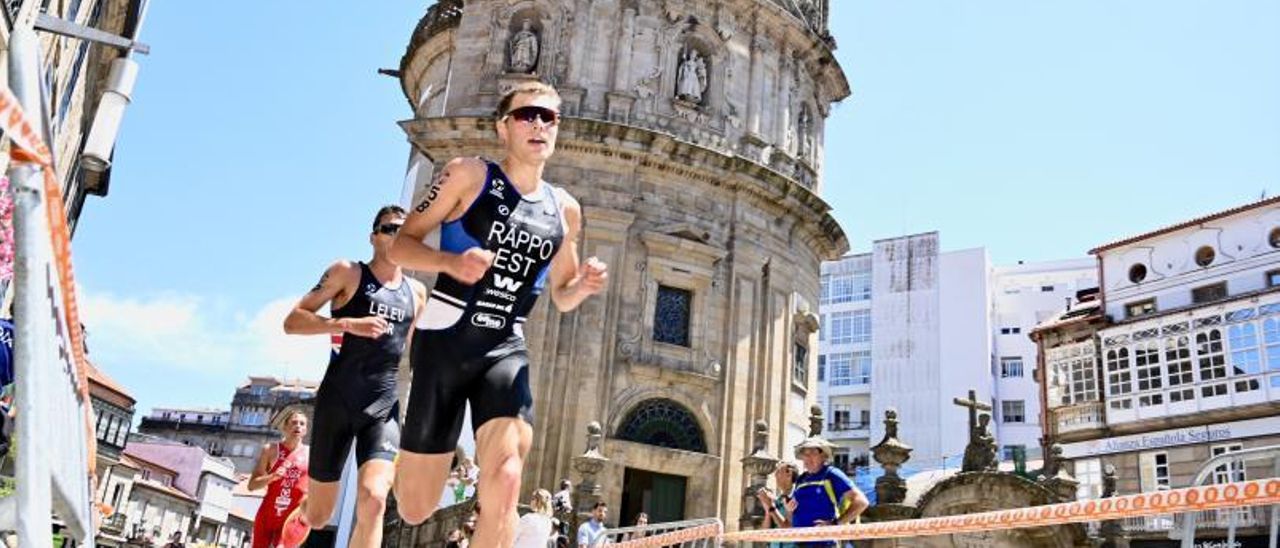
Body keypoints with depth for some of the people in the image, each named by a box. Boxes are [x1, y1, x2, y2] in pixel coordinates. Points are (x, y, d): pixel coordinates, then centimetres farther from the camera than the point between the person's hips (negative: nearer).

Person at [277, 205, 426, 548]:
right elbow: (292, 321, -7)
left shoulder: (417, 293, 12)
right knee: (318, 515, 8)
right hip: (338, 402, -2)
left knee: (373, 499, -21)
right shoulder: (348, 273, 0)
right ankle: (297, 521, 47)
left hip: (384, 408, 2)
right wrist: (348, 323, -20)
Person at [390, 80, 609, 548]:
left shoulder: (565, 210, 9)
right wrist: (450, 262, -24)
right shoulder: (468, 175, -3)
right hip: (444, 340, -2)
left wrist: (584, 285, -5)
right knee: (415, 509, 4)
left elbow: (561, 298, 19)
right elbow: (400, 245, -4)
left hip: (506, 350, 3)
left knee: (504, 484, -20)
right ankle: (401, 468, 42)